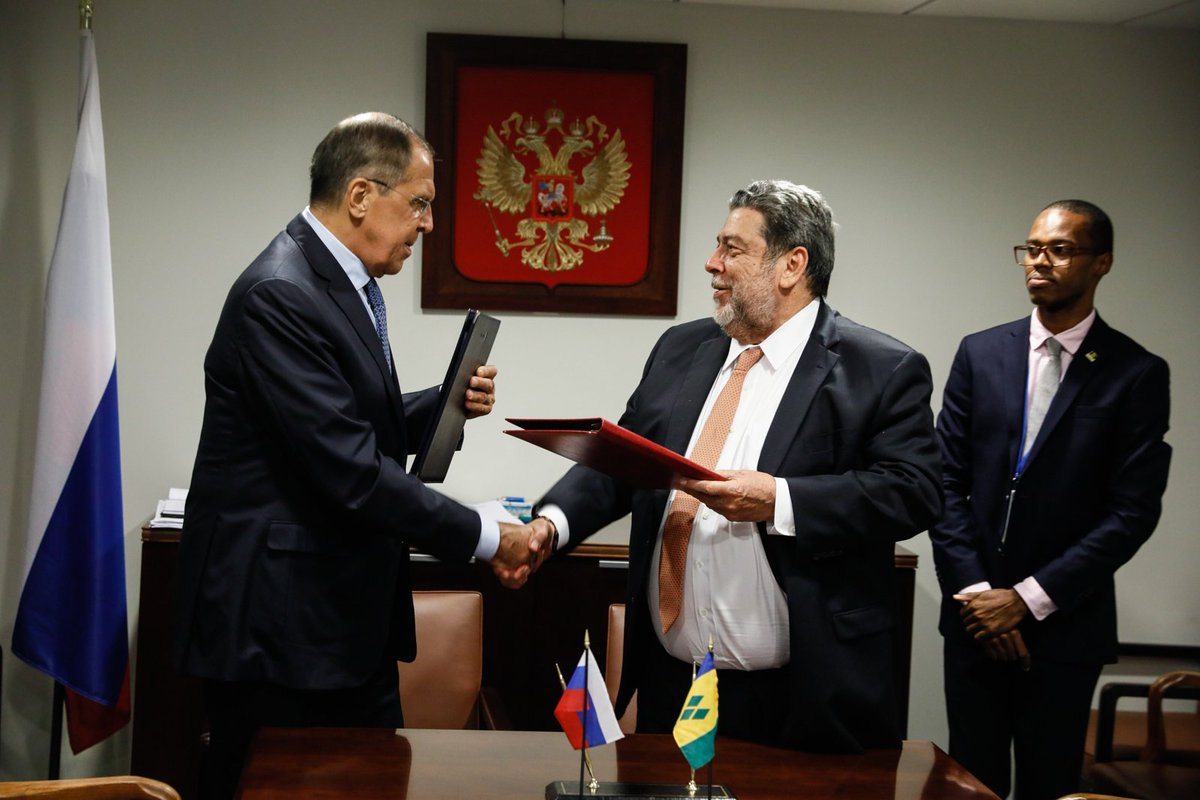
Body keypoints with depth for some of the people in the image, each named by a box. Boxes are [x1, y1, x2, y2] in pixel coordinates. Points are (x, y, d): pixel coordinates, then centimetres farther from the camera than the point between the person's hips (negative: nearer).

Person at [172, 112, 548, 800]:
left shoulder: (348, 284, 11)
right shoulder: (280, 297, -20)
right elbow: (350, 472, -24)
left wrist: (446, 405, 2)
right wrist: (485, 538, -16)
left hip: (351, 622, 10)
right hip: (280, 629, -9)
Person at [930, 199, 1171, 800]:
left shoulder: (1137, 373, -5)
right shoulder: (981, 353, 5)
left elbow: (1133, 511, -9)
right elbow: (946, 479, 3)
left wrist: (1029, 599, -12)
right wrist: (975, 589, -8)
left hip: (1065, 624, -2)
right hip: (974, 615, 2)